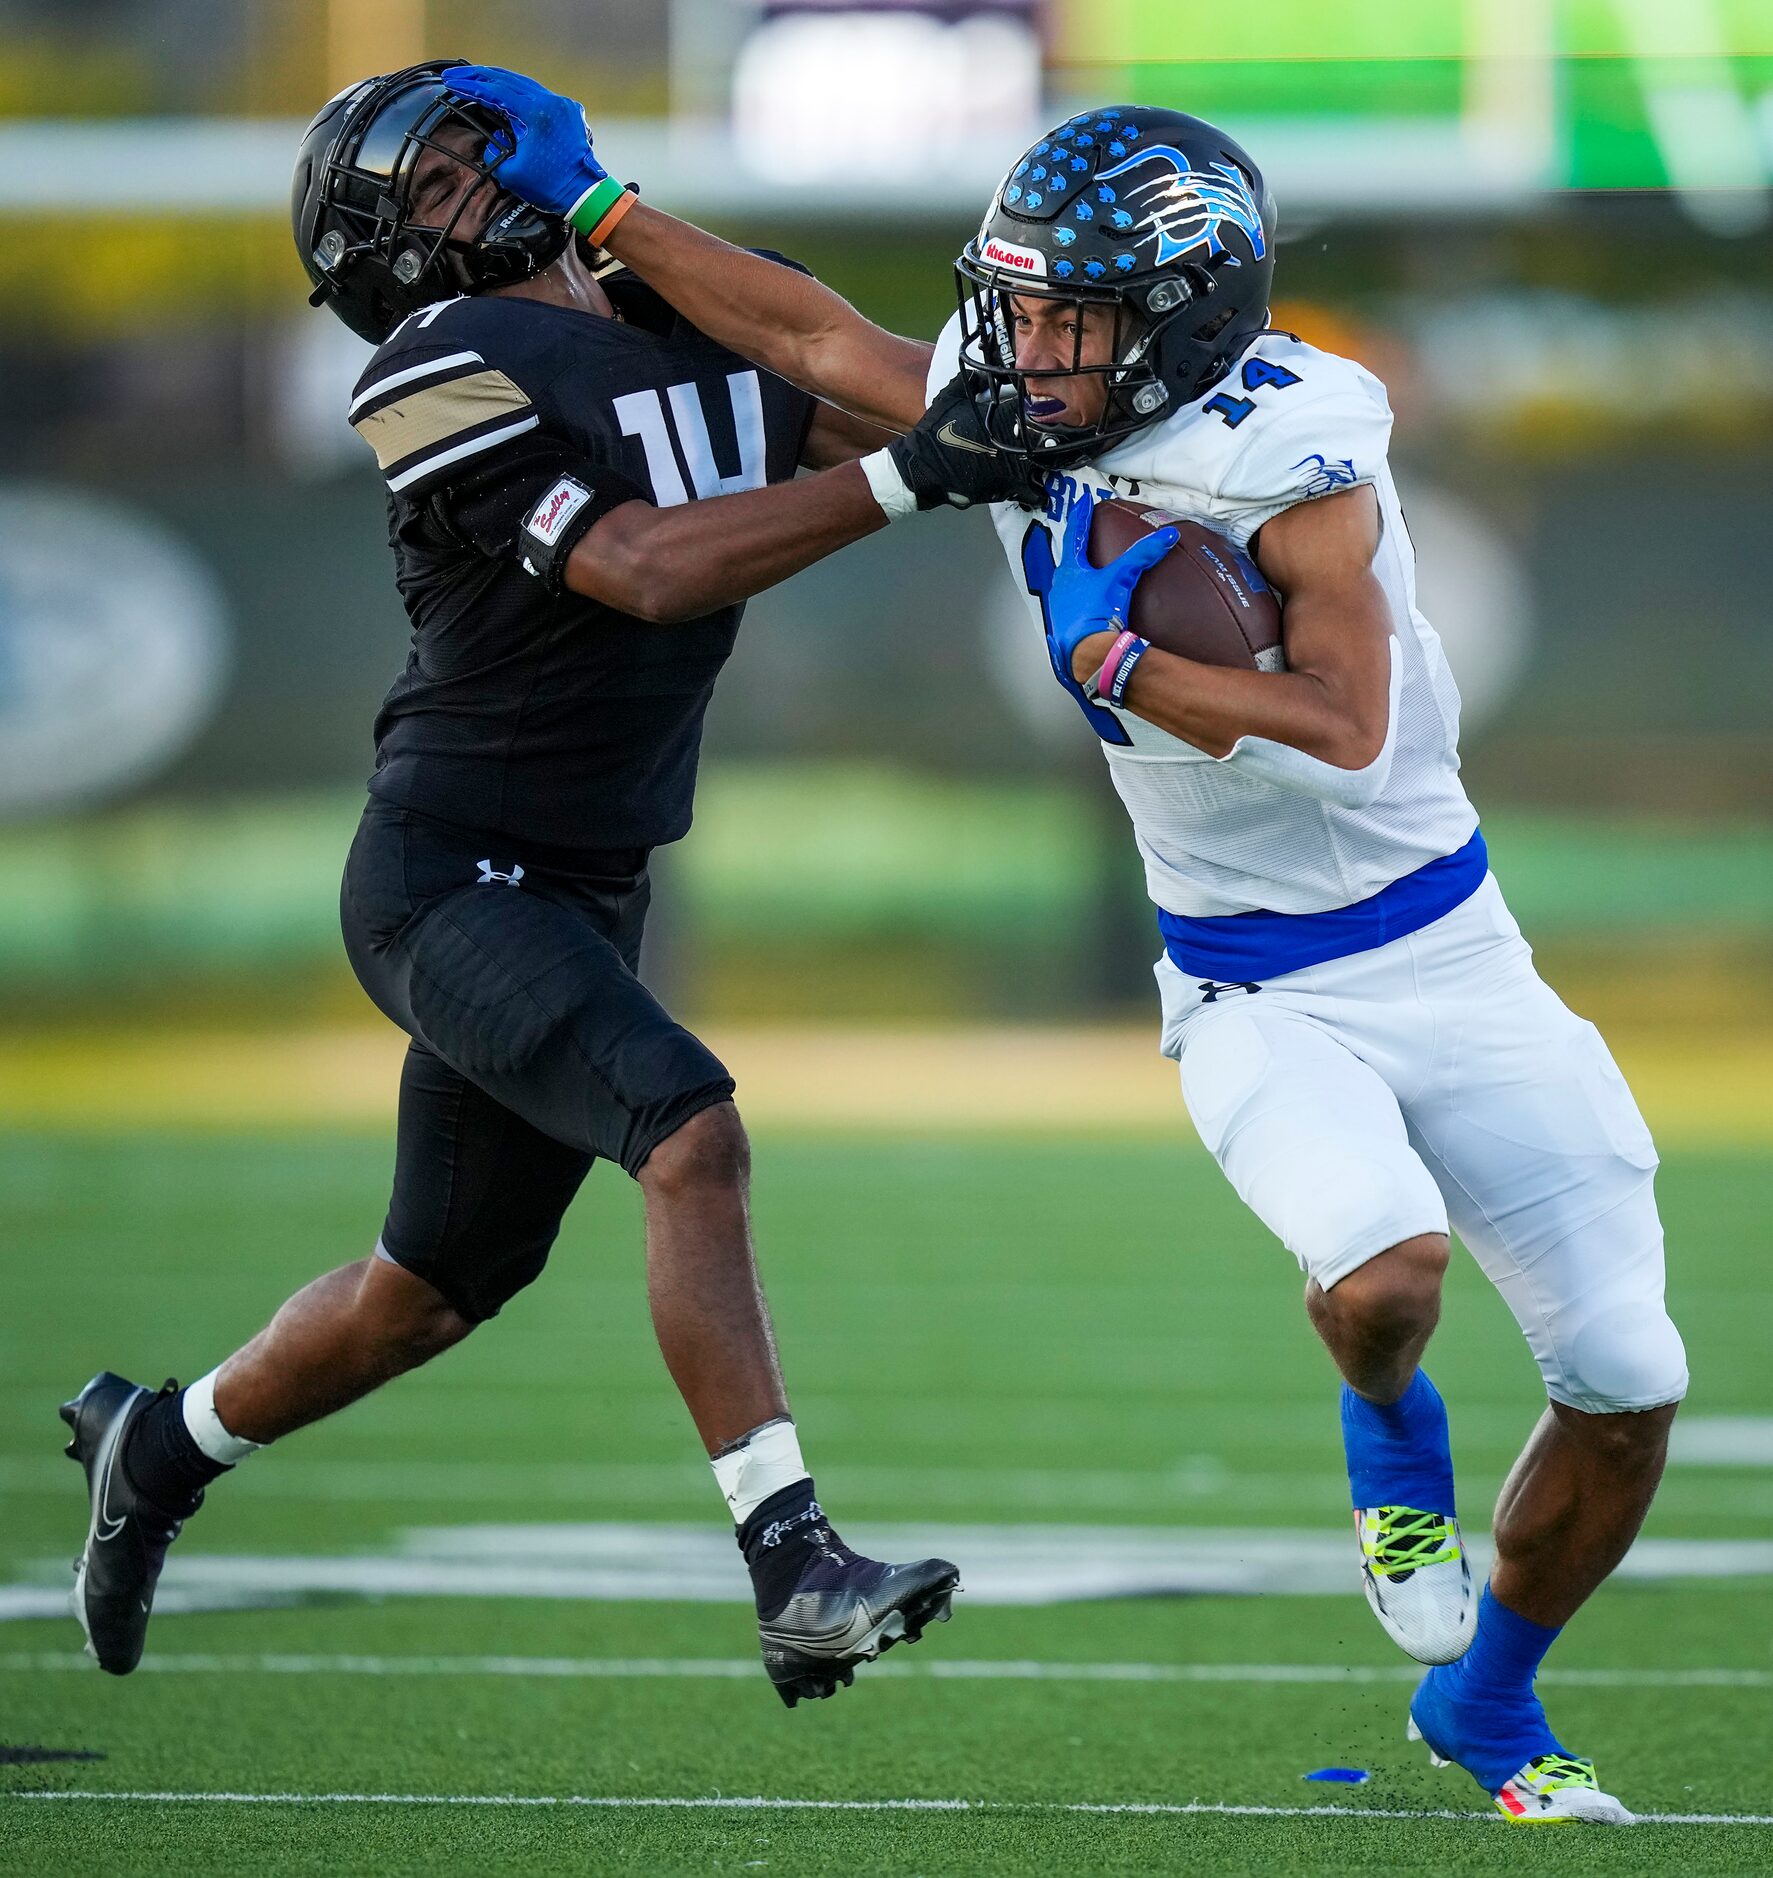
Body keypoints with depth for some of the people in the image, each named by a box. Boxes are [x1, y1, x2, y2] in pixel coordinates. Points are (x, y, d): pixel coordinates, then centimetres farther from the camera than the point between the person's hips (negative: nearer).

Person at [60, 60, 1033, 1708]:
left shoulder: (698, 310, 7)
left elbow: (887, 419, 3)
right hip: (448, 877, -8)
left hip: (584, 890, 8)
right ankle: (791, 1570, -30)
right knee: (689, 1131, -27)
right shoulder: (440, 379, -15)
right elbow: (643, 570, -23)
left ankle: (154, 1449, 42)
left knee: (430, 1293, 18)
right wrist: (900, 477, -28)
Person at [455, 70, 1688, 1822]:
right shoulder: (1039, 430, -6)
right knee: (1380, 1279, -30)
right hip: (1255, 1000, 2)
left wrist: (1117, 652, -29)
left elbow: (1344, 734, -32)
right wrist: (588, 211, 6)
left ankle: (1486, 1708, 23)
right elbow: (820, 338, 4)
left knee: (1625, 1392, -2)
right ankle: (1391, 1442, 6)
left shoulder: (1294, 468, -20)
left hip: (1446, 956, -2)